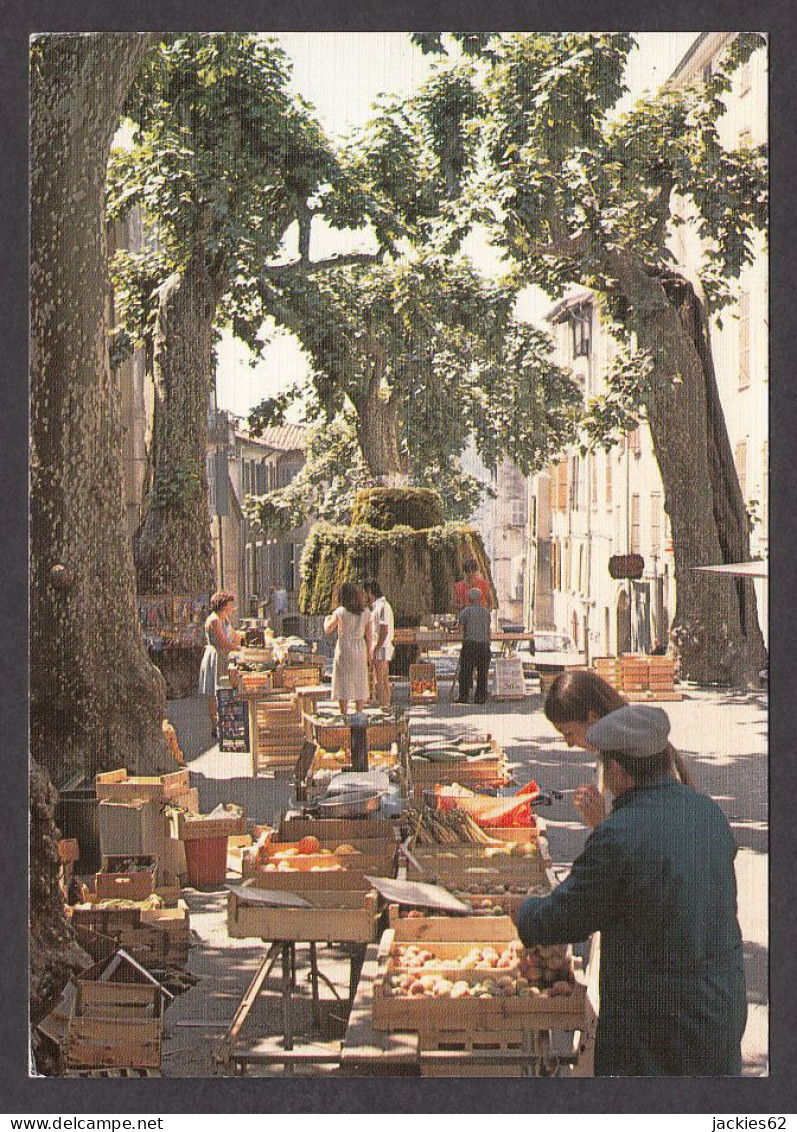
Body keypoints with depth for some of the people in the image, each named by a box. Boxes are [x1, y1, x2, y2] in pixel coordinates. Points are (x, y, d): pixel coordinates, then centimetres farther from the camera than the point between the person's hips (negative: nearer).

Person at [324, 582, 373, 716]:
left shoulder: (340, 612, -11)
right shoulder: (366, 613, 0)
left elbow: (328, 630, -1)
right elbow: (368, 636, 2)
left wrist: (327, 619, 20)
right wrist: (368, 655, 11)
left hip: (344, 651, -3)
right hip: (360, 650, 3)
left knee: (343, 685, 1)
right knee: (359, 685, 9)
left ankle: (343, 717, -1)